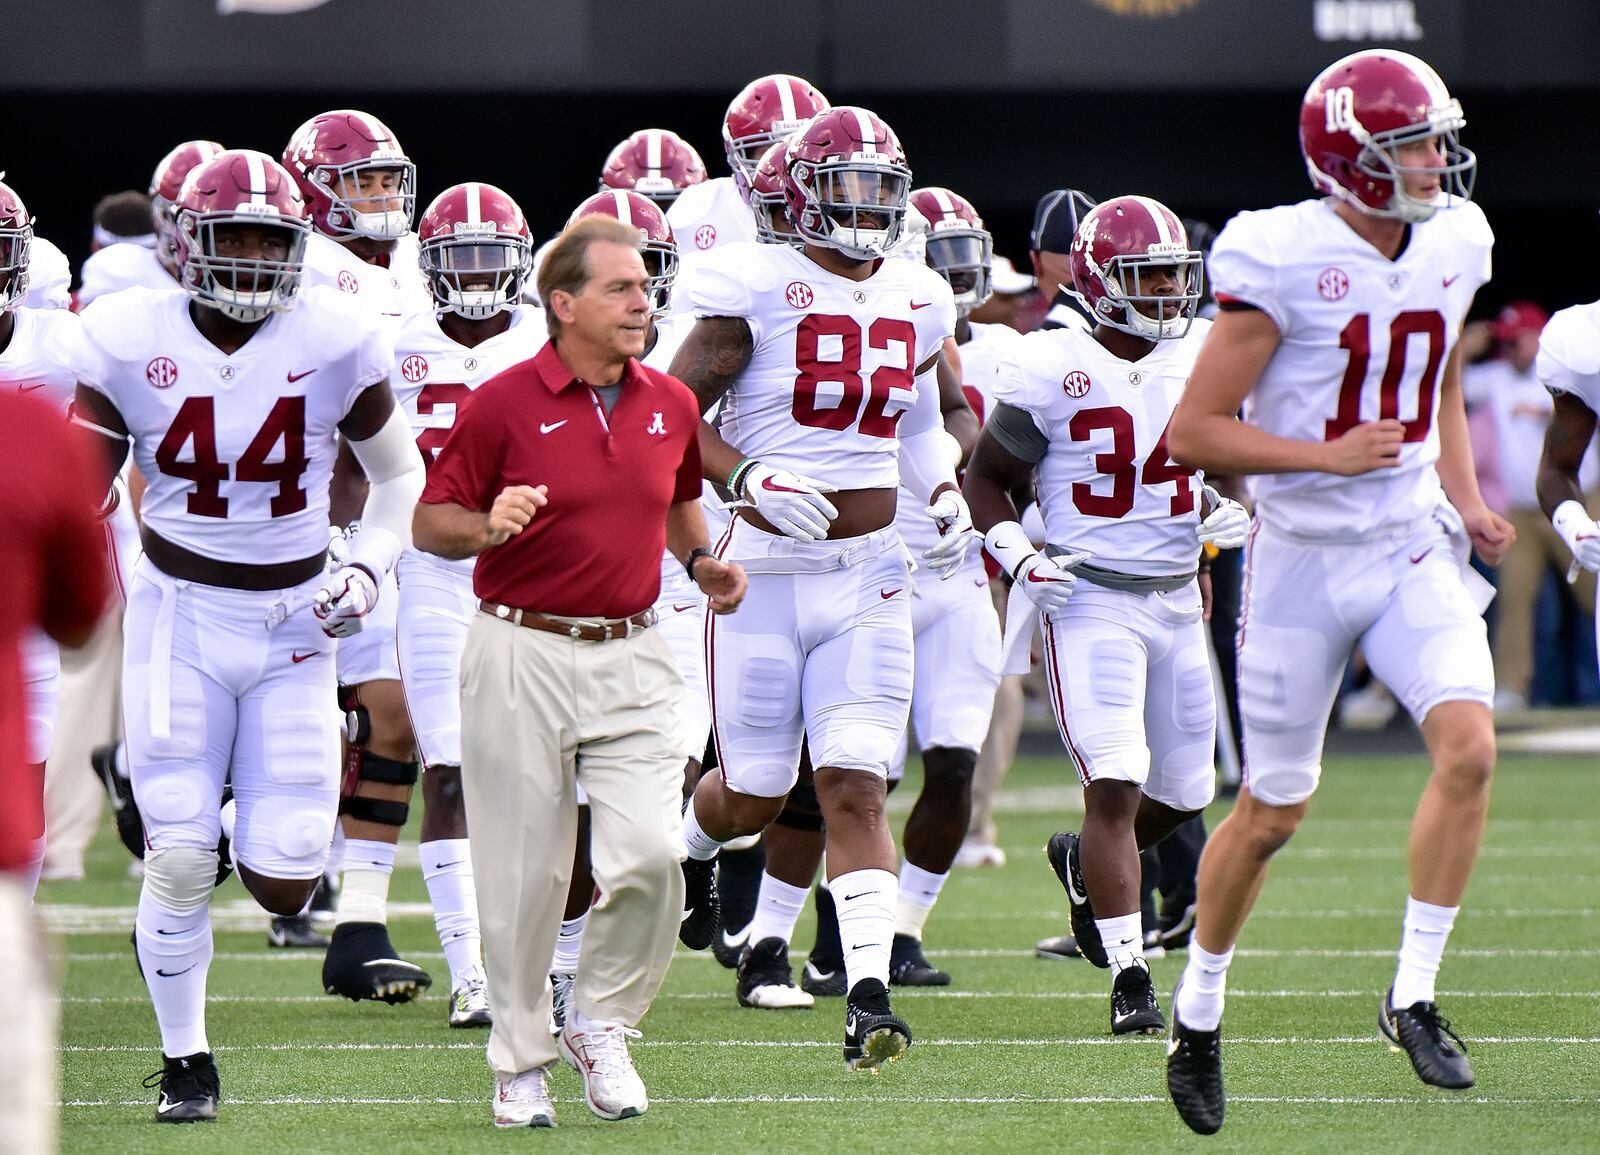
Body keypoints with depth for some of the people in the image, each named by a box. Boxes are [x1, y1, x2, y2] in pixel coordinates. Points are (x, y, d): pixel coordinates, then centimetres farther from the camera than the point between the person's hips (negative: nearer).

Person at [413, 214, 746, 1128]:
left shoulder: (670, 405, 8)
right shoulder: (505, 404, -7)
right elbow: (432, 522, -2)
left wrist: (701, 561, 8)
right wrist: (488, 527, -23)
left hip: (631, 654, 3)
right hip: (523, 652, -3)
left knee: (651, 853, -11)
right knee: (525, 872, 2)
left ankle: (601, 1023, 13)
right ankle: (521, 1061, 16)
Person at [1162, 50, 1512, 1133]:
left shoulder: (1452, 246, 2)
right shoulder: (1282, 263, -17)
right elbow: (1194, 432, -15)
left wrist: (1465, 502, 7)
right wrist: (1329, 456, -23)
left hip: (1412, 549, 4)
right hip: (1303, 559, -4)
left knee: (1469, 745, -18)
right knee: (1274, 810, 6)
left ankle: (1414, 995, -5)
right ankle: (1198, 1014, 27)